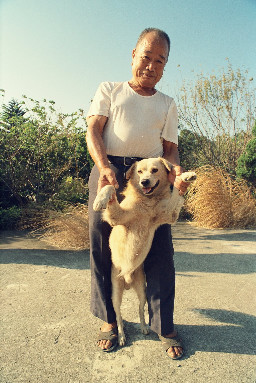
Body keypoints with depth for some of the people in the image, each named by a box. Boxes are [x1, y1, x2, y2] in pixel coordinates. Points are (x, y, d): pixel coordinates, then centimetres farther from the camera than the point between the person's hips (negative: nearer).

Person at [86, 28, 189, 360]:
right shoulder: (109, 90, 15)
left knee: (159, 249, -2)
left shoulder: (167, 105, 20)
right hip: (109, 170, -1)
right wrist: (104, 167, -17)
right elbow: (93, 131, 2)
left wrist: (176, 169, -10)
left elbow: (170, 147, 13)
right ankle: (108, 320, 21)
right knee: (102, 246, 1)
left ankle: (164, 326, 16)